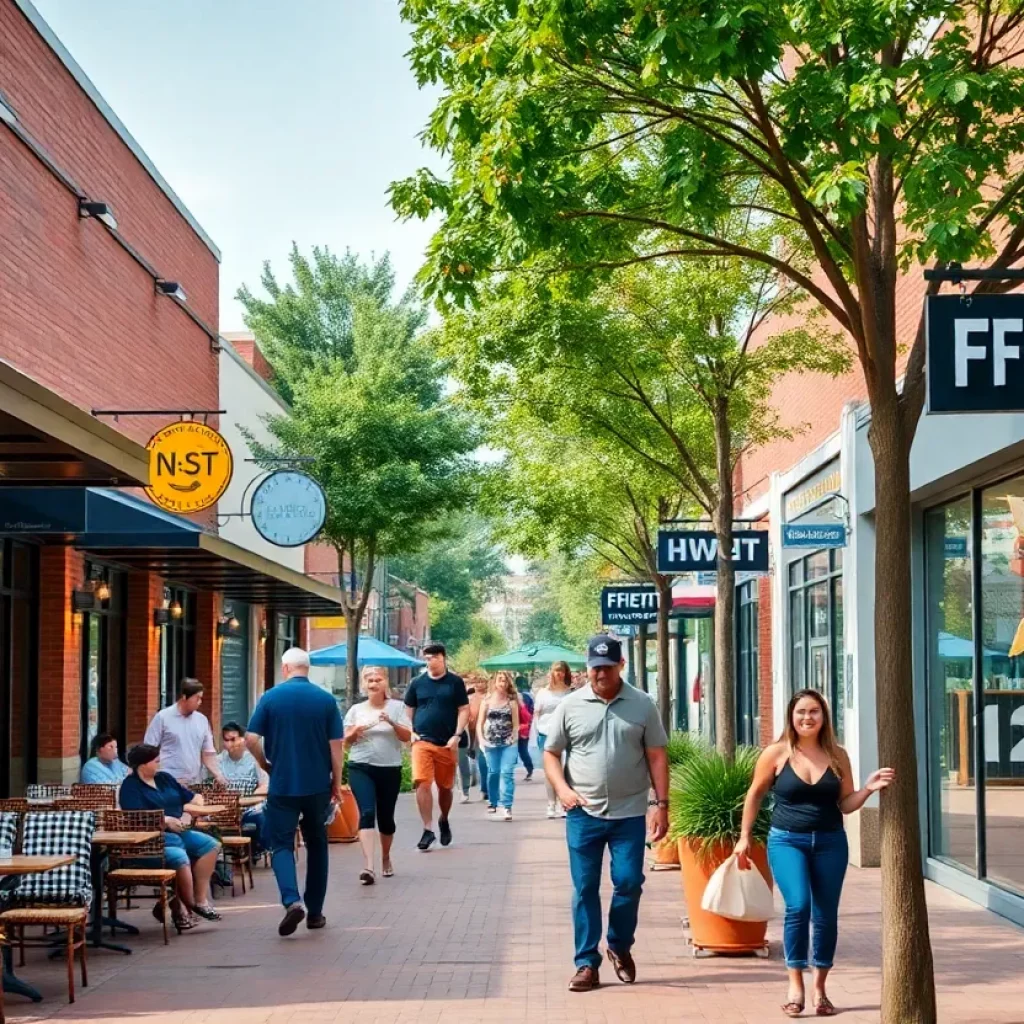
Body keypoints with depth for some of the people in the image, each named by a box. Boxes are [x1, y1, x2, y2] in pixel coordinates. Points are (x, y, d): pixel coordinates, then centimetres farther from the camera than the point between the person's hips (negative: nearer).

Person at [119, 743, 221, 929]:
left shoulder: (164, 778, 18)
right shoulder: (130, 786, -1)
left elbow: (195, 798, 21)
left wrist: (187, 813, 1)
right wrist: (165, 820, -18)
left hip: (178, 832, 7)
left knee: (211, 844, -14)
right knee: (179, 857, -33)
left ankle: (200, 899, -14)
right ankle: (189, 907, -14)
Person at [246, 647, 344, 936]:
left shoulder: (270, 698, -4)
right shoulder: (326, 700, -2)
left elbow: (251, 739, -7)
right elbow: (337, 744, -3)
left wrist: (264, 764, 11)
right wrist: (336, 781, 7)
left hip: (282, 785, -2)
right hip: (318, 785, 2)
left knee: (281, 844, 4)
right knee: (317, 845, 15)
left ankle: (292, 901, -19)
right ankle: (315, 912, 18)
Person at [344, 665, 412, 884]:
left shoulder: (397, 707, 3)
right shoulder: (356, 709, 7)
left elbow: (407, 737, -3)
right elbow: (346, 741, 9)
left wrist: (392, 723, -19)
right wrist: (356, 731, -12)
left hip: (390, 769, 0)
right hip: (361, 768, 0)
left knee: (386, 817, 10)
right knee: (367, 813, -16)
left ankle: (385, 858, 36)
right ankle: (369, 866, -26)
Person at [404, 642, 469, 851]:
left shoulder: (455, 682, 2)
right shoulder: (417, 682, 6)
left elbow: (464, 710, 1)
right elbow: (408, 710, 14)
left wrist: (457, 736, -9)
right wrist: (410, 732, 0)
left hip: (446, 744, 0)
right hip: (422, 742, 0)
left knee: (445, 786, 11)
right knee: (422, 783, -16)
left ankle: (444, 820, 37)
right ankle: (428, 829, -12)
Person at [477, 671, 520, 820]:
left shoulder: (512, 701, 3)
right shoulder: (487, 700, 5)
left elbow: (516, 724, 3)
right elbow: (480, 723, 6)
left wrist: (513, 739, -10)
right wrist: (481, 740, -5)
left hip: (508, 743, -1)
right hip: (491, 743, 1)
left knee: (507, 773, -12)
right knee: (493, 772, 7)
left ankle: (507, 807, -16)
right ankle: (492, 803, 26)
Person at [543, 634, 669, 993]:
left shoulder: (641, 705, 2)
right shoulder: (570, 706, 2)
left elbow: (657, 756, 4)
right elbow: (550, 753, 7)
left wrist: (661, 804, -3)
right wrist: (562, 789, -10)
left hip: (629, 814, 0)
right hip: (583, 814, 0)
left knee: (628, 883, -1)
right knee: (585, 889, 4)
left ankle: (620, 946, 24)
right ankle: (587, 964, 12)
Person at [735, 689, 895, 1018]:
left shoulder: (837, 756, 3)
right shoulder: (776, 753, -3)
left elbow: (845, 804, 7)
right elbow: (755, 795, 7)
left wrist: (868, 789, -11)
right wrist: (744, 837, 6)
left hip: (830, 842, 3)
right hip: (787, 841, -3)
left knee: (826, 915, 5)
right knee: (797, 906, -19)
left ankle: (820, 988, 19)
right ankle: (795, 985, -8)